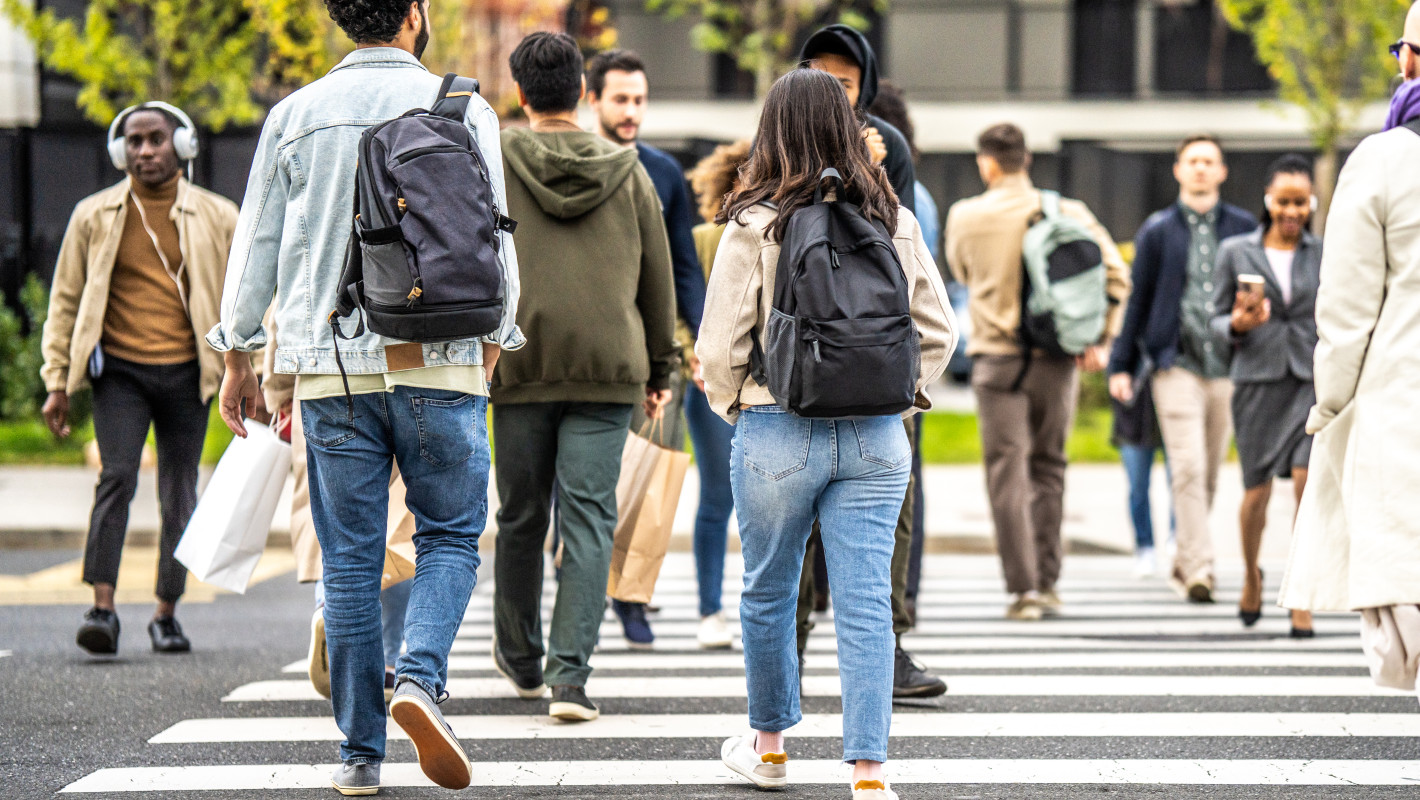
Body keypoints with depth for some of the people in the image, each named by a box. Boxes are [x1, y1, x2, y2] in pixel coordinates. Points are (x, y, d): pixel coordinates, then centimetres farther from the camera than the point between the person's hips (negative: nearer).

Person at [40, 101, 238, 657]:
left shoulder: (217, 218, 6)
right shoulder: (94, 217, 6)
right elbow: (66, 302, 10)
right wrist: (57, 382, 6)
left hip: (185, 375, 1)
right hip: (119, 371, -1)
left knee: (179, 495, 3)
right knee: (117, 477, -17)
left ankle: (167, 614, 15)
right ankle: (103, 609, -19)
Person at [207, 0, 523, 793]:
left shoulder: (296, 116, 5)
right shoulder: (464, 110, 0)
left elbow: (258, 244, 8)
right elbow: (494, 240, 2)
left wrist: (238, 356, 16)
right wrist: (493, 341, 14)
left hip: (333, 367, 2)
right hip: (439, 363, -2)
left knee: (351, 559, 6)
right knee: (450, 535, 10)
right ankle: (421, 677, -16)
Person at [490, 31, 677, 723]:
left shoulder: (490, 165, 1)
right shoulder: (628, 173, 8)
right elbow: (657, 278, 12)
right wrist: (659, 368, 21)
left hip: (521, 362, 0)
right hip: (609, 367, 0)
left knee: (521, 517, 14)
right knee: (588, 522, -2)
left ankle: (521, 658, 30)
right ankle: (569, 675, -11)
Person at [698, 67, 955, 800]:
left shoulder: (753, 226, -8)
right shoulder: (896, 223, 2)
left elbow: (719, 346, -7)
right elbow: (938, 330, 7)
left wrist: (730, 407, 10)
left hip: (777, 435, -2)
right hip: (876, 437, 2)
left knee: (767, 593, 17)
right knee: (866, 602, 1)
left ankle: (769, 741, 32)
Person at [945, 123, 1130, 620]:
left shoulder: (965, 217, -2)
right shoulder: (1069, 213, 1)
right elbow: (1115, 273, -2)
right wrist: (1101, 340, 4)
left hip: (997, 359, -2)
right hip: (1057, 359, 2)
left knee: (1007, 473, 0)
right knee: (1048, 467, 15)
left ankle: (1023, 588, -6)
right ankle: (1047, 582, 16)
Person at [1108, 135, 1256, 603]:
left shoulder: (1244, 229, 10)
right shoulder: (1158, 231, 7)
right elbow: (1137, 301, 9)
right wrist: (1121, 366, 6)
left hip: (1229, 366, 2)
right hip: (1176, 364, -2)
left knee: (1209, 474, 7)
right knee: (1188, 468, -14)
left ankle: (1184, 563, 21)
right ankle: (1199, 568, -18)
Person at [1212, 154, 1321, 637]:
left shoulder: (1326, 255, 7)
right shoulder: (1236, 252, 5)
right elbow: (1218, 320, 7)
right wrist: (1238, 325, -13)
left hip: (1312, 380, 0)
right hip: (1258, 379, 0)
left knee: (1307, 480, -15)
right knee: (1257, 490, 4)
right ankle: (1251, 575, 33)